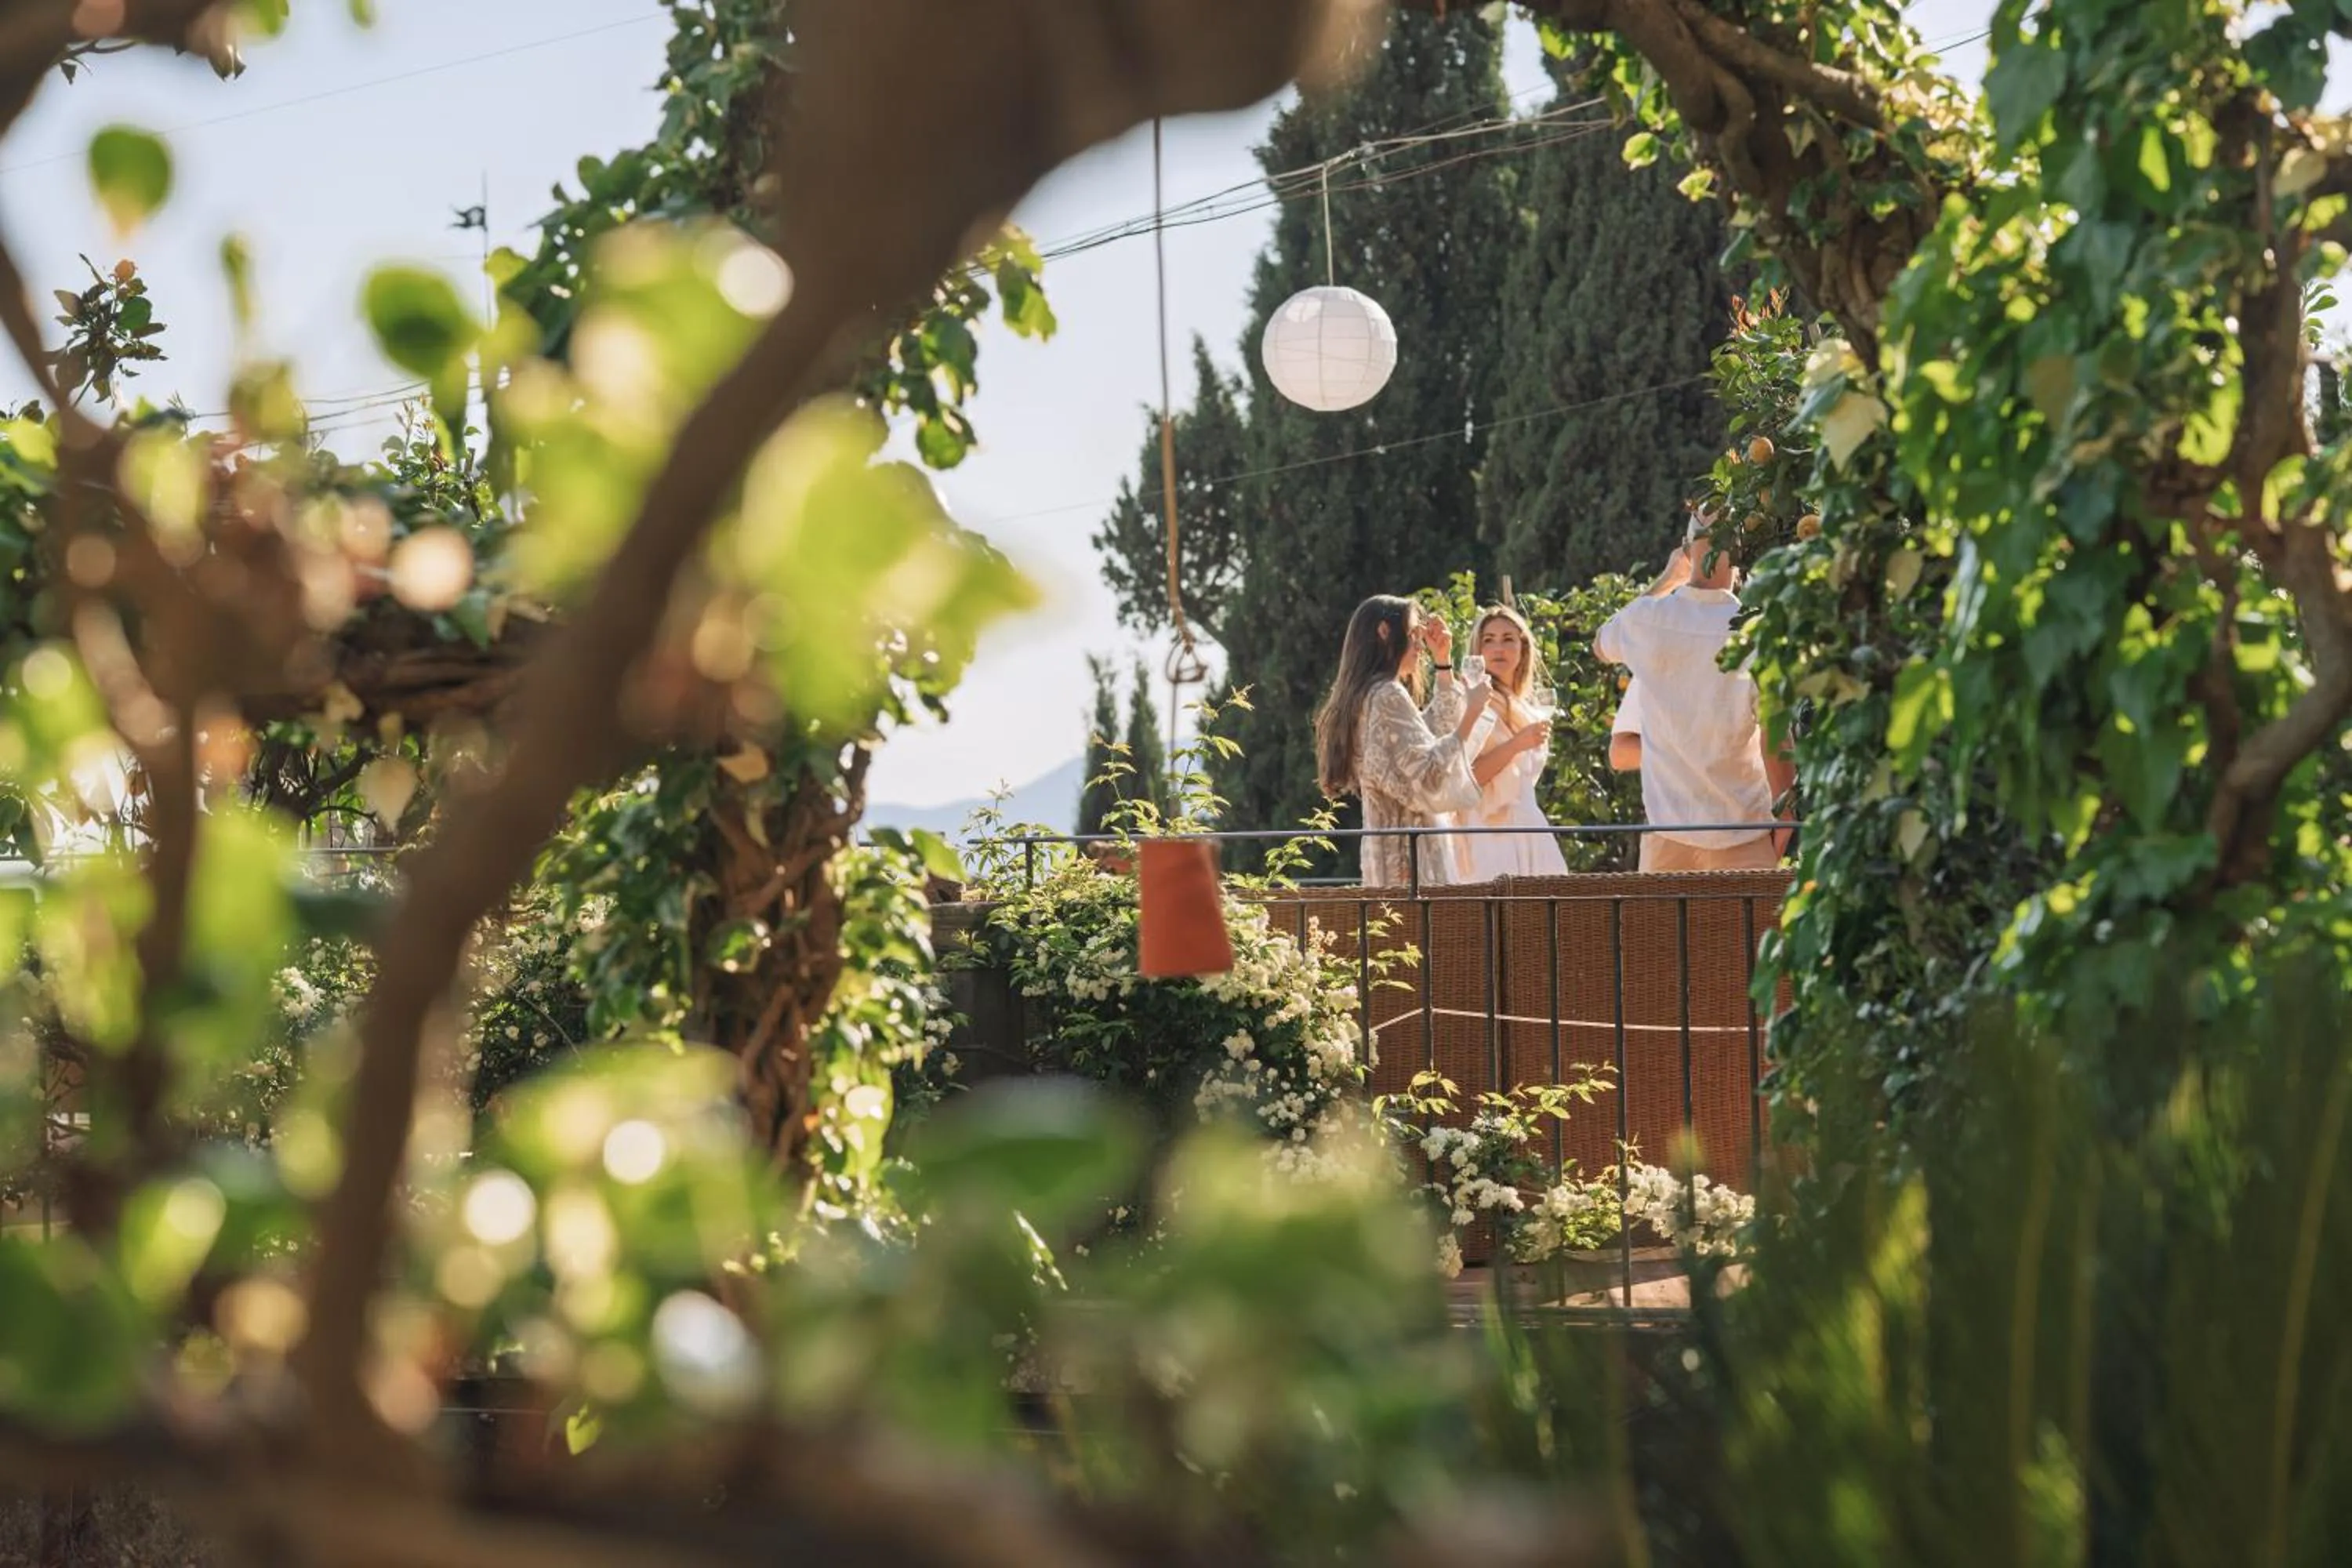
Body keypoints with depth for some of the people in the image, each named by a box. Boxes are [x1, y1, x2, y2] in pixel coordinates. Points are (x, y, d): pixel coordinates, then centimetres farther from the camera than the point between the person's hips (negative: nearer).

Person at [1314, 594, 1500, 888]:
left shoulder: (1370, 697, 20)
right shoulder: (1387, 696, -11)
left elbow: (1435, 733, 32)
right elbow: (1428, 777, -16)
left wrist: (1443, 663, 27)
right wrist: (1470, 716, -15)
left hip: (1390, 849, 10)